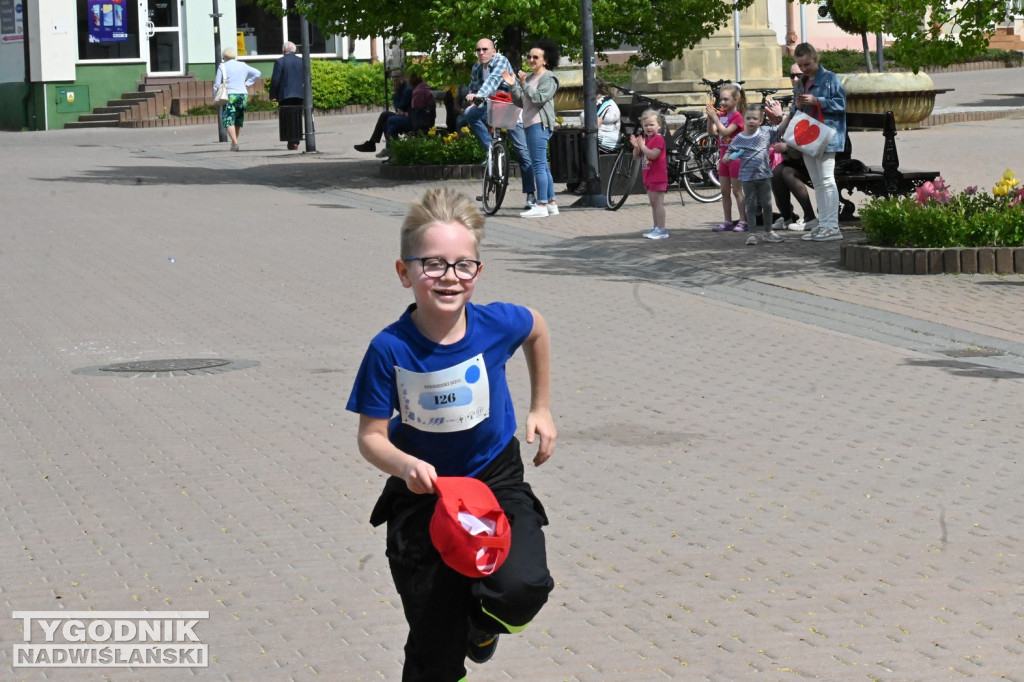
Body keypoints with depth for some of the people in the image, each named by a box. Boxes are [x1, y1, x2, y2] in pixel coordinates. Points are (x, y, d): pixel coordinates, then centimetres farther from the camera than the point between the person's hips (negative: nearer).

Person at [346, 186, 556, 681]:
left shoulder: (497, 324, -16)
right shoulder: (390, 350, -21)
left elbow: (537, 329, 9)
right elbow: (371, 436, -14)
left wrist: (541, 408, 13)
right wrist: (405, 466, -35)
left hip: (496, 479, 1)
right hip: (423, 493, -1)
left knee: (523, 588, -25)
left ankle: (481, 621, 12)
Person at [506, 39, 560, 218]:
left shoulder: (548, 78, -6)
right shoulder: (529, 77, 19)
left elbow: (538, 99, -18)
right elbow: (520, 102, 15)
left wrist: (524, 84, -17)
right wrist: (512, 85, 3)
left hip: (539, 124, -10)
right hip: (530, 125, 10)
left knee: (539, 165, -13)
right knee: (542, 167, 11)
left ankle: (541, 205, -15)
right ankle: (551, 204, 15)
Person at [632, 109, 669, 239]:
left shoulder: (658, 139, -13)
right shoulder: (645, 139, 16)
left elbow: (653, 154, -27)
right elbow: (636, 156, 15)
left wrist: (642, 146, -21)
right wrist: (636, 146, -3)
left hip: (658, 177, -10)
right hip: (648, 177, 10)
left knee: (658, 203, -10)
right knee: (653, 203, 13)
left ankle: (661, 230, -11)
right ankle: (656, 228, 20)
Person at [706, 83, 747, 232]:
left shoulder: (737, 116, -12)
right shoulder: (721, 115, 7)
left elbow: (726, 131, -23)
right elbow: (711, 132, -2)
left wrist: (715, 117, -22)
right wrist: (709, 117, -14)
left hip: (734, 156, -7)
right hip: (723, 156, 7)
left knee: (737, 191, -4)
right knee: (725, 192, 9)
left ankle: (743, 221, 1)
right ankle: (727, 221, 15)